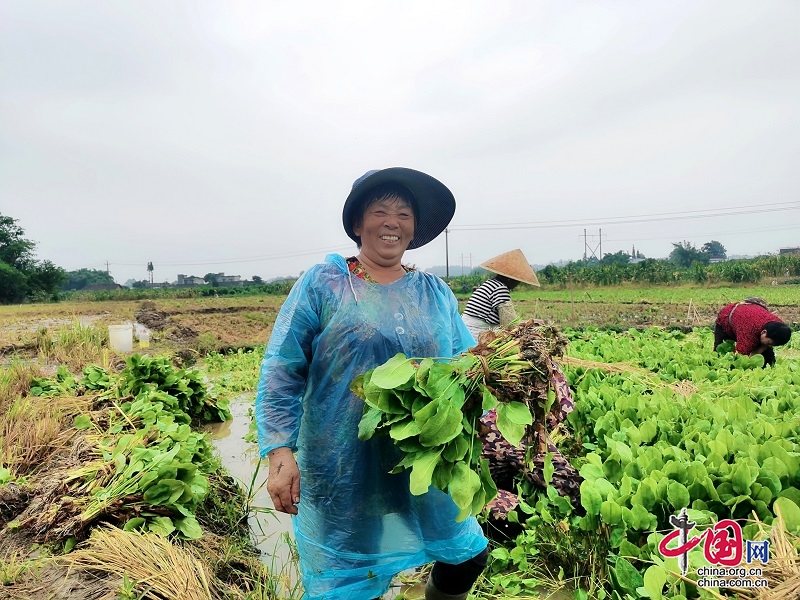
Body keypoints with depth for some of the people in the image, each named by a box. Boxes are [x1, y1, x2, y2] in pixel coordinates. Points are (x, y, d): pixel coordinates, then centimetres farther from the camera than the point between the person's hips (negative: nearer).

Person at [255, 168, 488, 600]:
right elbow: (281, 371, -8)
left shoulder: (437, 293, 6)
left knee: (468, 556, 18)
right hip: (343, 473, -3)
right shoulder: (322, 283, -5)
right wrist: (280, 452, -15)